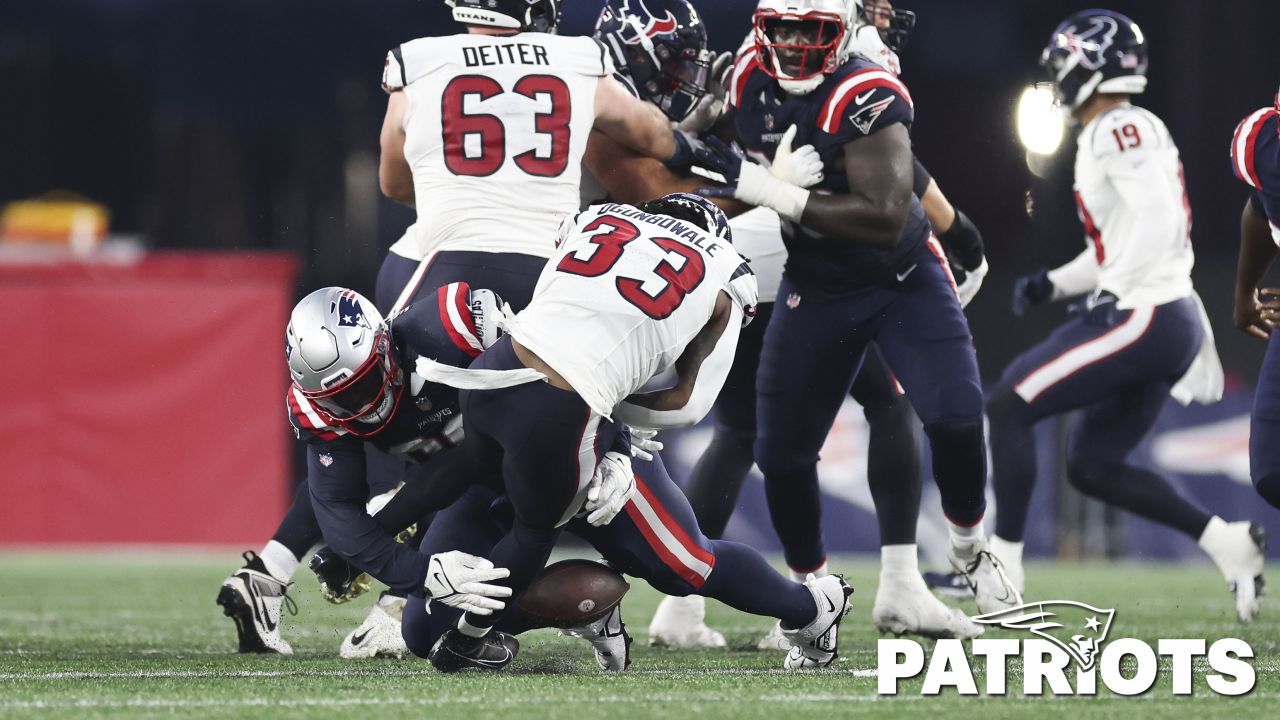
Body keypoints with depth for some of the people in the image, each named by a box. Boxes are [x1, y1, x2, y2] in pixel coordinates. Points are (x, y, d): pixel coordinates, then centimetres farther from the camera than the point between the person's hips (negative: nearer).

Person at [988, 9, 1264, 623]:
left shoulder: (1120, 131, -11)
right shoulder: (1122, 135, 20)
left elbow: (1157, 219, -22)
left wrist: (1111, 292, -22)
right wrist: (1054, 285, 16)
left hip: (1146, 319, -10)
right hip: (1168, 325, 10)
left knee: (1009, 405, -7)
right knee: (1092, 468, 14)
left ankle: (1002, 566, -6)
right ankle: (1226, 542, 10)